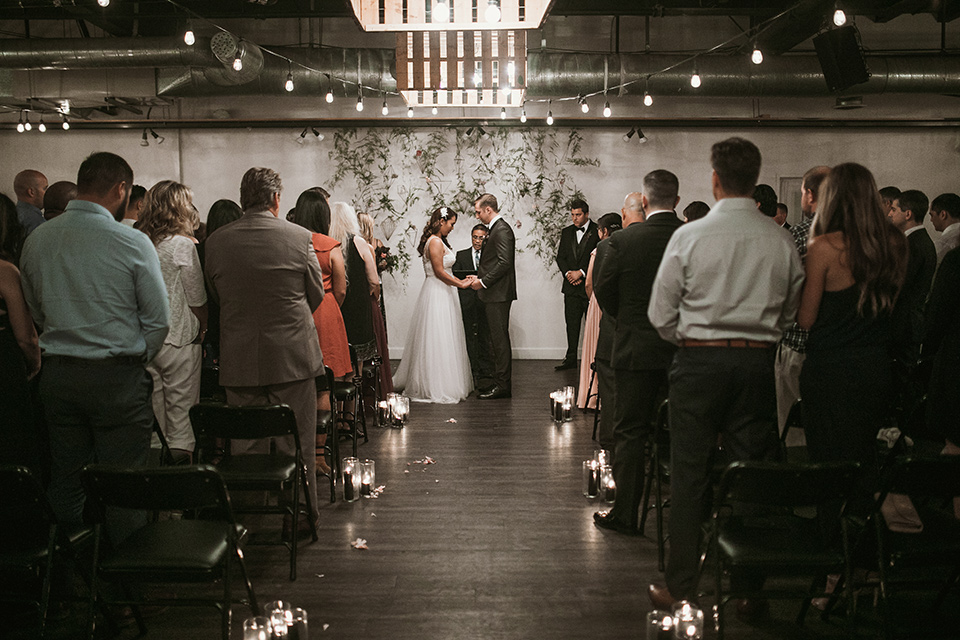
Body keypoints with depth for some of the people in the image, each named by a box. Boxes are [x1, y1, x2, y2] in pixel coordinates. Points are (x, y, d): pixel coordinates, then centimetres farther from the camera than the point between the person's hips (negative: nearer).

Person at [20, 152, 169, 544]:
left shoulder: (37, 240, 3)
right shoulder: (133, 243, -11)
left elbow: (36, 312, 14)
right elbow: (158, 319, -6)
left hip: (57, 375, 5)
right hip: (118, 378, -5)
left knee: (66, 481, 14)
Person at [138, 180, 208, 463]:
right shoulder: (182, 244, -11)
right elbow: (197, 300, -6)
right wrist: (201, 331, 10)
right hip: (178, 339, -5)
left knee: (154, 409, 11)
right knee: (181, 409, 2)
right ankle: (181, 460, 4)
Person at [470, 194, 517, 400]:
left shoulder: (502, 230, -14)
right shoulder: (495, 229, 17)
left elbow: (504, 262, -22)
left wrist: (483, 282, -17)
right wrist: (479, 277, 11)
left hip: (498, 295, -11)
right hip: (493, 294, 11)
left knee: (499, 339, -7)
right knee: (498, 338, 13)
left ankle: (502, 385, -3)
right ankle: (501, 382, 20)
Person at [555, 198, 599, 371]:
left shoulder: (597, 231, -4)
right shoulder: (566, 232, 13)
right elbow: (560, 257, 11)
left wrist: (581, 273, -14)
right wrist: (568, 273, -6)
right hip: (571, 286, 5)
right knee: (571, 323, 7)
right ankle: (571, 358, 13)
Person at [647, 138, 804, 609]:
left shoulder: (689, 236, -8)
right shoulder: (781, 241, -1)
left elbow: (661, 314, -4)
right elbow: (789, 312, 9)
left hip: (699, 360, -2)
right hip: (758, 362, 2)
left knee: (689, 476, 6)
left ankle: (680, 587, 13)